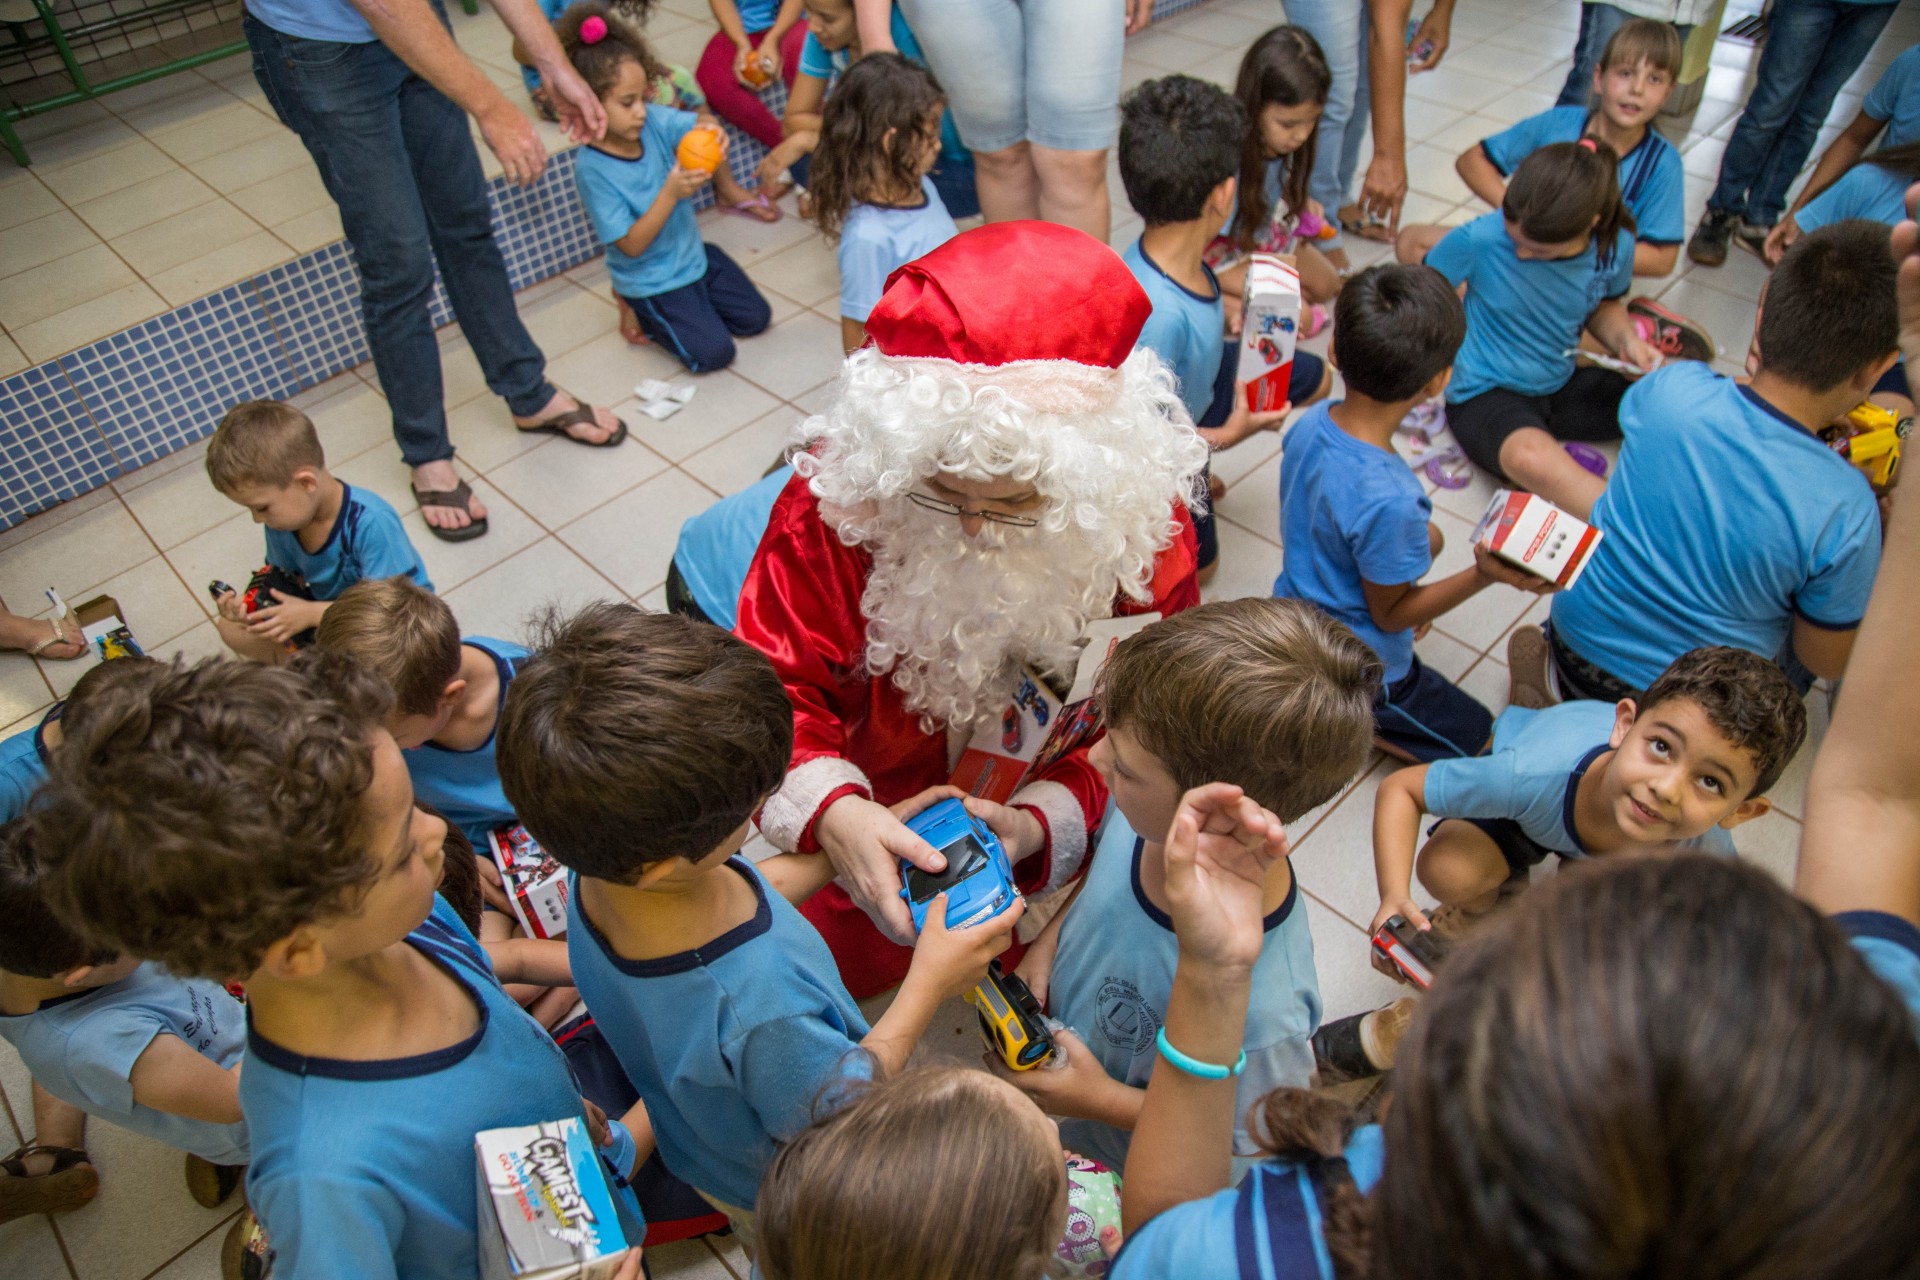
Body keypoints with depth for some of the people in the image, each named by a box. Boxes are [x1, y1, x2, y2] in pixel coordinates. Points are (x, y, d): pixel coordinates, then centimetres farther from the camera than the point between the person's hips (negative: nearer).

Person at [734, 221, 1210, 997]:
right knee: (853, 963, 8)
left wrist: (1039, 822, -37)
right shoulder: (837, 497, -29)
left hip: (1049, 799, 1)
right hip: (888, 807, 0)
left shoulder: (1139, 518, -26)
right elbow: (773, 684, -24)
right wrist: (831, 811, -44)